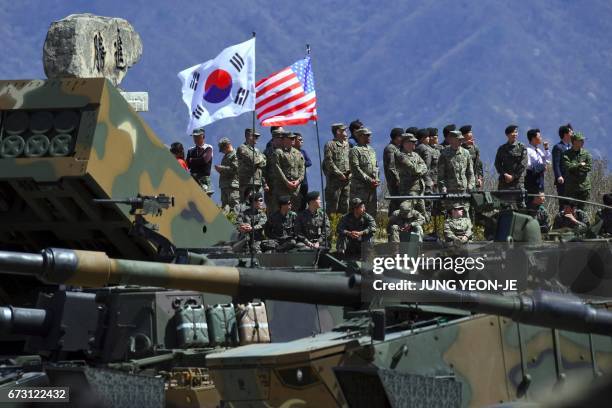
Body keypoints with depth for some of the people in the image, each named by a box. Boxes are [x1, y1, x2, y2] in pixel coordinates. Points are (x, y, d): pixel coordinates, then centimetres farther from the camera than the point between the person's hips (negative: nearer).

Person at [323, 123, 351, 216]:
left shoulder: (347, 145, 16)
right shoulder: (330, 145, -4)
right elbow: (329, 162, -11)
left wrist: (350, 172, 0)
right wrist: (340, 174, -15)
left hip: (347, 180, 6)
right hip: (334, 179, -6)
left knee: (345, 205, 8)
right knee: (332, 205, -5)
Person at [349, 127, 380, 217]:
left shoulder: (372, 151, 19)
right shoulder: (355, 150, -5)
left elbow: (376, 166, 21)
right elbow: (355, 169, -13)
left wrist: (377, 180, 3)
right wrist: (369, 180, -16)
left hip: (372, 187, 7)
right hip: (360, 186, -7)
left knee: (373, 211, 8)